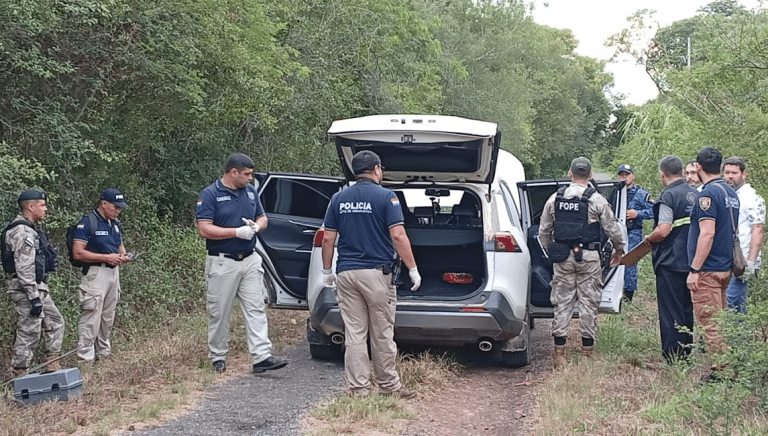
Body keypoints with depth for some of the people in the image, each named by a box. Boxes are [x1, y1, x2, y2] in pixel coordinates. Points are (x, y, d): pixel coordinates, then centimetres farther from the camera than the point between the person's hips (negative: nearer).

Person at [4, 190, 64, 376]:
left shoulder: (32, 229, 16)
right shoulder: (22, 232, -18)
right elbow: (24, 268, -23)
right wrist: (34, 297, -24)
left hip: (39, 288, 11)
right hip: (27, 290, -11)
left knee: (55, 322, 15)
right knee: (29, 332, -5)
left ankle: (52, 367, 20)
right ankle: (19, 377, 2)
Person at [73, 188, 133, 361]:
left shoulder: (115, 223, 13)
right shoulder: (87, 222, -13)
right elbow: (78, 253, -17)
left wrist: (123, 255, 3)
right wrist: (107, 258, -19)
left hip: (114, 272, 8)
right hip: (95, 273, -8)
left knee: (108, 316, 15)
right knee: (92, 316, -9)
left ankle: (104, 352, 26)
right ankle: (85, 357, -4)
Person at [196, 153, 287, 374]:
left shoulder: (250, 191, 11)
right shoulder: (209, 195, -8)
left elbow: (262, 218, 20)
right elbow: (205, 230, -15)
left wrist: (256, 227, -4)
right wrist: (237, 232, -18)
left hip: (249, 260, 5)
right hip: (222, 263, -5)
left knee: (256, 309, -3)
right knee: (220, 313, 4)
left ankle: (261, 357, -5)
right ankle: (218, 358, 18)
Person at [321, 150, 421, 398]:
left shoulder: (339, 199, 7)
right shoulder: (386, 197, -5)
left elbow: (328, 238, 6)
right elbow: (398, 236, -12)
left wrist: (326, 271, 16)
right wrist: (413, 270, -7)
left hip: (346, 274, 4)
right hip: (377, 273, -3)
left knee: (354, 335, 6)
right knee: (382, 335, 7)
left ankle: (358, 388, 7)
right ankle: (388, 386, 16)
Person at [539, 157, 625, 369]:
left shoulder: (555, 199, 6)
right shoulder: (596, 200, -5)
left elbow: (543, 231, 11)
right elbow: (613, 228, -1)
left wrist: (550, 252, 26)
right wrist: (619, 250, 17)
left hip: (562, 258, 3)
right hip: (588, 257, -3)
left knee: (562, 304, 6)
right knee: (588, 304, 4)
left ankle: (559, 353, 6)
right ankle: (587, 352, 7)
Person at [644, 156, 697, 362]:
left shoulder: (668, 196, -15)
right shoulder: (695, 194, 9)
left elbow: (663, 231, -22)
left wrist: (648, 238, -4)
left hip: (671, 262, -8)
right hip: (691, 262, 8)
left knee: (670, 313, -2)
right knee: (687, 310, 16)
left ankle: (672, 359, 0)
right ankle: (686, 354, 23)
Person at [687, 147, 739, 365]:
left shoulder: (708, 194, -16)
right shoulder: (731, 193, 13)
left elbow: (707, 234, -23)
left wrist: (695, 269, -20)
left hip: (708, 270, -9)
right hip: (726, 266, 9)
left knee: (708, 322, -6)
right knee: (718, 320, 16)